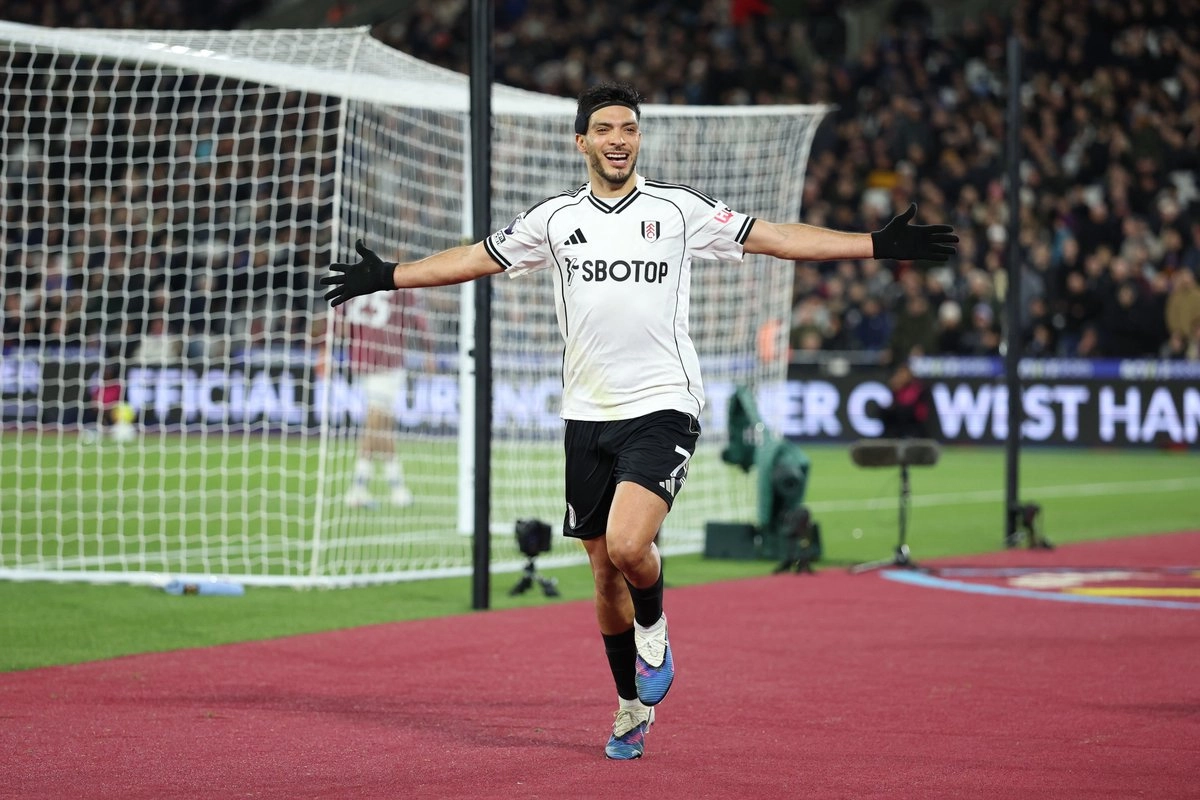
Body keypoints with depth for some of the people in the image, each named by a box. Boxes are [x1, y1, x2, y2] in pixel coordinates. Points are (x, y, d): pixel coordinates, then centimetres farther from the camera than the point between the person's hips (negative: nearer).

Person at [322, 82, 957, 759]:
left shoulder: (679, 208, 1)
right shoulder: (556, 218, 8)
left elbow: (775, 238, 3)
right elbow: (478, 257, 18)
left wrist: (880, 245, -2)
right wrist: (386, 277, 17)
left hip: (662, 408, -4)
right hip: (588, 416, 4)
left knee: (627, 546, -24)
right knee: (605, 573, 8)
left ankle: (654, 628, 8)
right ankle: (633, 706, 25)